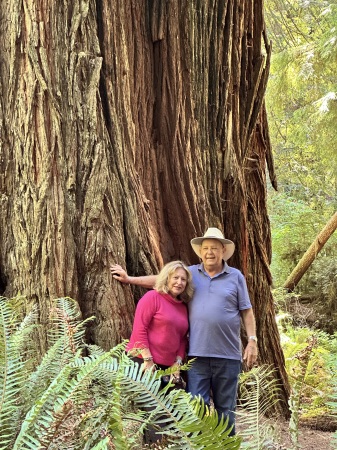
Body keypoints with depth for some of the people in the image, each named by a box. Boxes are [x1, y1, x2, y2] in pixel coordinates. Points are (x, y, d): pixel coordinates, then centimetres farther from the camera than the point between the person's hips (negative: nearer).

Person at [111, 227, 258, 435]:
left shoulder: (236, 276, 5)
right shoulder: (191, 273, 8)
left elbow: (246, 311, 6)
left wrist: (252, 340, -2)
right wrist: (129, 279, 14)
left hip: (228, 355, -1)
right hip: (198, 354, 1)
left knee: (226, 408, 10)